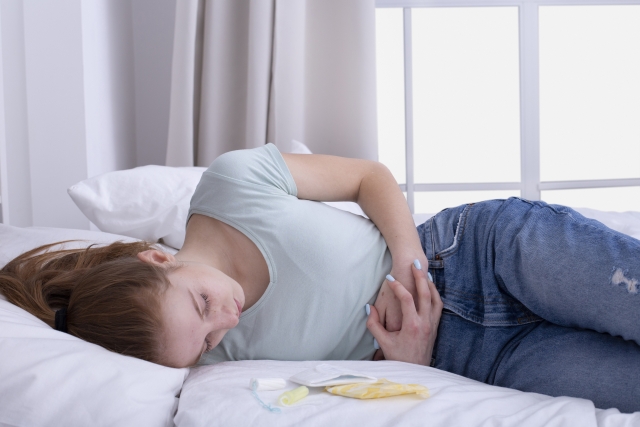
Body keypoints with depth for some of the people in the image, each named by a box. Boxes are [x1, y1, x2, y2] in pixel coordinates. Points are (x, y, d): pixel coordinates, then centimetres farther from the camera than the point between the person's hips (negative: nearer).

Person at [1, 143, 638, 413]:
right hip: (457, 355, -1)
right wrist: (411, 361, -23)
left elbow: (370, 177, -1)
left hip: (478, 243, 1)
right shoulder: (220, 359, -11)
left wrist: (406, 256, -15)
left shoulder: (235, 181, -13)